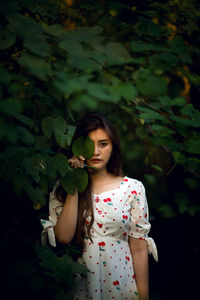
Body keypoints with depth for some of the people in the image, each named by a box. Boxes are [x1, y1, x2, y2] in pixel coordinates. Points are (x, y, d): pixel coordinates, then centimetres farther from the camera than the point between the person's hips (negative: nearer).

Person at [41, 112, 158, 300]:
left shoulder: (133, 189, -1)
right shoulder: (62, 189, 1)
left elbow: (139, 247, -2)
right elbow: (63, 237, -13)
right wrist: (74, 186, -12)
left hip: (121, 284, 0)